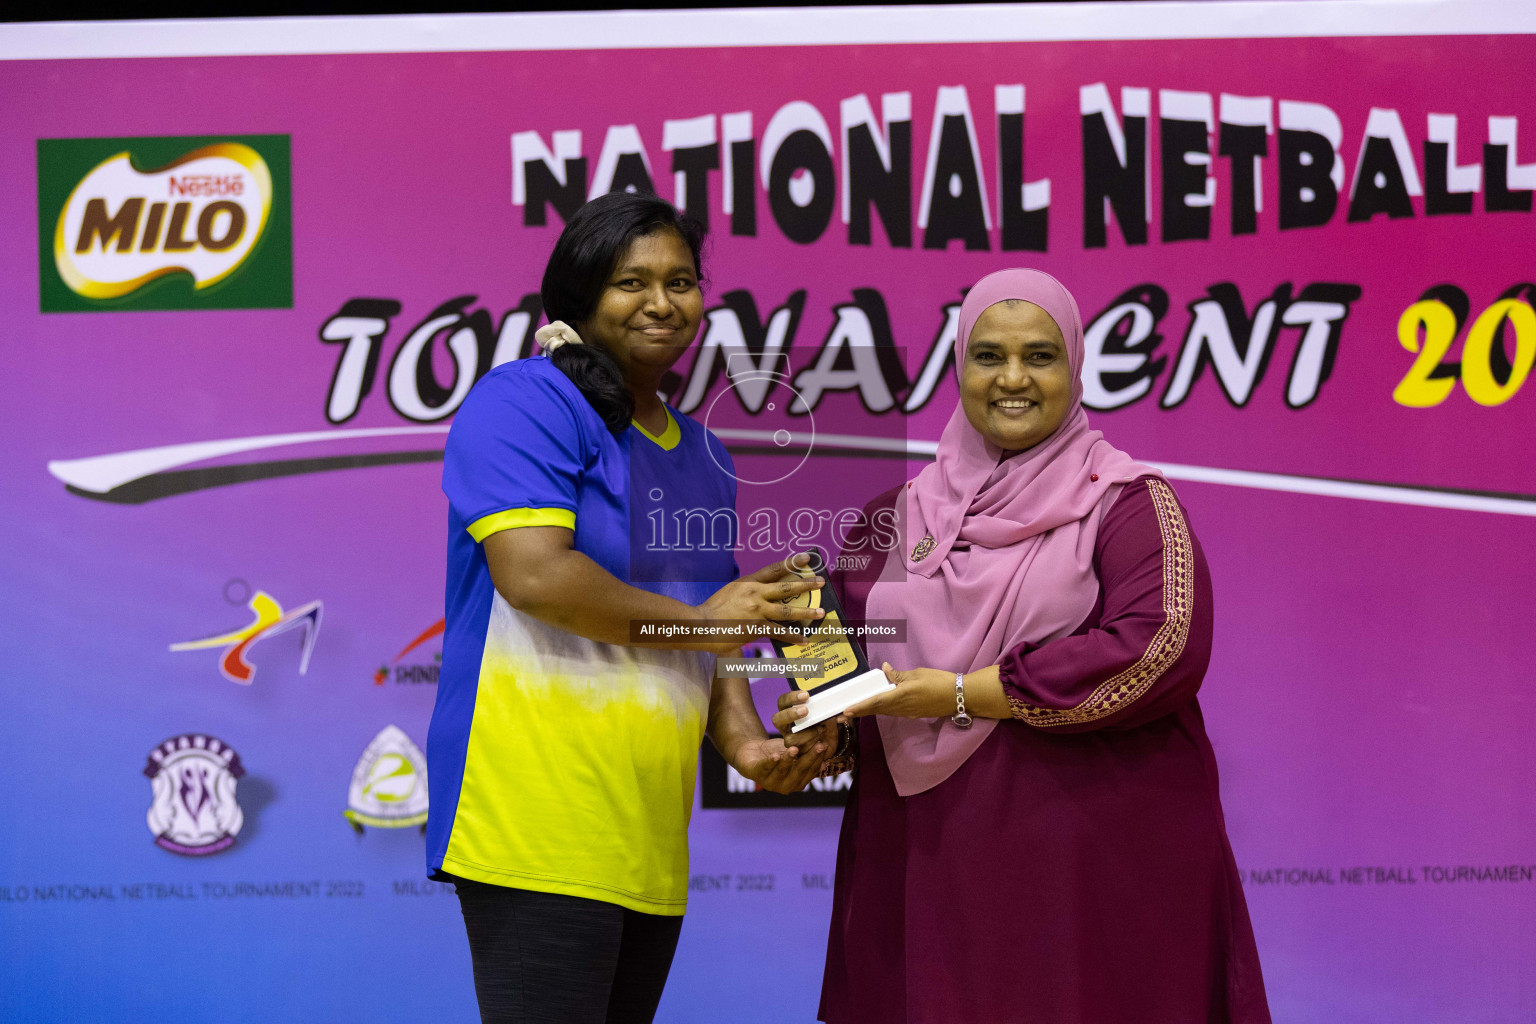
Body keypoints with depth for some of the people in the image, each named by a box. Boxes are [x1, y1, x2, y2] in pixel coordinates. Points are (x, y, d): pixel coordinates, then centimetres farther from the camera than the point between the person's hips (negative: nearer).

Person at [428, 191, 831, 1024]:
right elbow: (534, 574, -19)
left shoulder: (701, 454, 21)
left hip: (648, 843, 8)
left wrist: (744, 743, 3)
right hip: (539, 828, -8)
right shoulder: (525, 403, -5)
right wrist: (697, 618, -7)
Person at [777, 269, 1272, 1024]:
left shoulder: (1126, 501, -1)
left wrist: (965, 695, -15)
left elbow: (1161, 648, -16)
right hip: (927, 863, 4)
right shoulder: (900, 515, 13)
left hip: (1094, 861, -3)